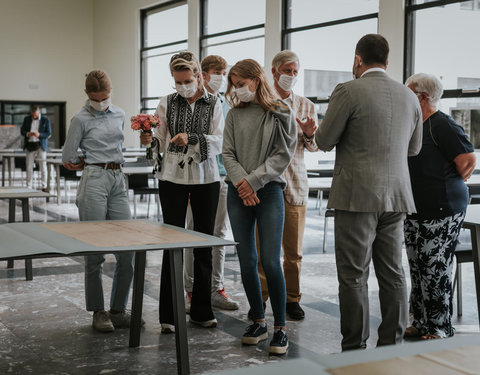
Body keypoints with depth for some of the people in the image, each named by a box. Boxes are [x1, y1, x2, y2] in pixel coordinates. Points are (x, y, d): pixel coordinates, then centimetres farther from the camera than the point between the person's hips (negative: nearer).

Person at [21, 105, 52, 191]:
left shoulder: (45, 120, 0)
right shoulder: (27, 119, 8)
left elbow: (48, 134, -2)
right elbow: (22, 130, 10)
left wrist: (39, 135, -20)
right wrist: (27, 134, -12)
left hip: (41, 146, -2)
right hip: (29, 145, 2)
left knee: (43, 167, -2)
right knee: (29, 167, 1)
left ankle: (44, 187, 3)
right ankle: (28, 187, 7)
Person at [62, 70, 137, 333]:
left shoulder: (119, 115, 13)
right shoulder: (81, 120, -2)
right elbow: (68, 159, 1)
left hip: (118, 181, 5)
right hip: (94, 181, -5)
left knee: (127, 249, 1)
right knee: (95, 250, -1)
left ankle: (118, 309, 13)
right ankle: (98, 311, 9)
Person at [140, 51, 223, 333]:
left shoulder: (214, 103, 3)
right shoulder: (167, 103, 5)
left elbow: (220, 142, -6)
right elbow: (160, 142, 5)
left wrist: (192, 138, -21)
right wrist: (150, 141, -17)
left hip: (205, 178, 1)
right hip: (173, 178, 0)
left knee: (204, 244, 6)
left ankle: (202, 311, 18)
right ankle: (169, 315, 6)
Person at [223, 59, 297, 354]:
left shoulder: (281, 113, 0)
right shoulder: (235, 114, 11)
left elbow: (283, 154, -6)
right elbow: (228, 153, 6)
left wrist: (254, 180, -12)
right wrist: (241, 181, -10)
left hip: (269, 191, -4)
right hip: (238, 194, 4)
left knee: (270, 261, -9)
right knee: (247, 261, 6)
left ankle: (280, 327, 2)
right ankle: (259, 322, 19)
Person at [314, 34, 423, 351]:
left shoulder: (348, 92, -10)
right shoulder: (409, 96, 9)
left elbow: (324, 142, -6)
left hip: (357, 196, -5)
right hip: (397, 197, 6)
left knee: (354, 276, 1)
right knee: (393, 274, 11)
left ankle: (355, 350, 6)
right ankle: (392, 347, 18)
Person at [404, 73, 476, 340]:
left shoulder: (442, 125, -13)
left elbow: (468, 160, -15)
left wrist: (452, 185, -2)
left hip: (442, 210, -9)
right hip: (416, 209, 9)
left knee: (435, 269, -5)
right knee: (418, 268, 12)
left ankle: (441, 328, 7)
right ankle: (421, 323, 22)